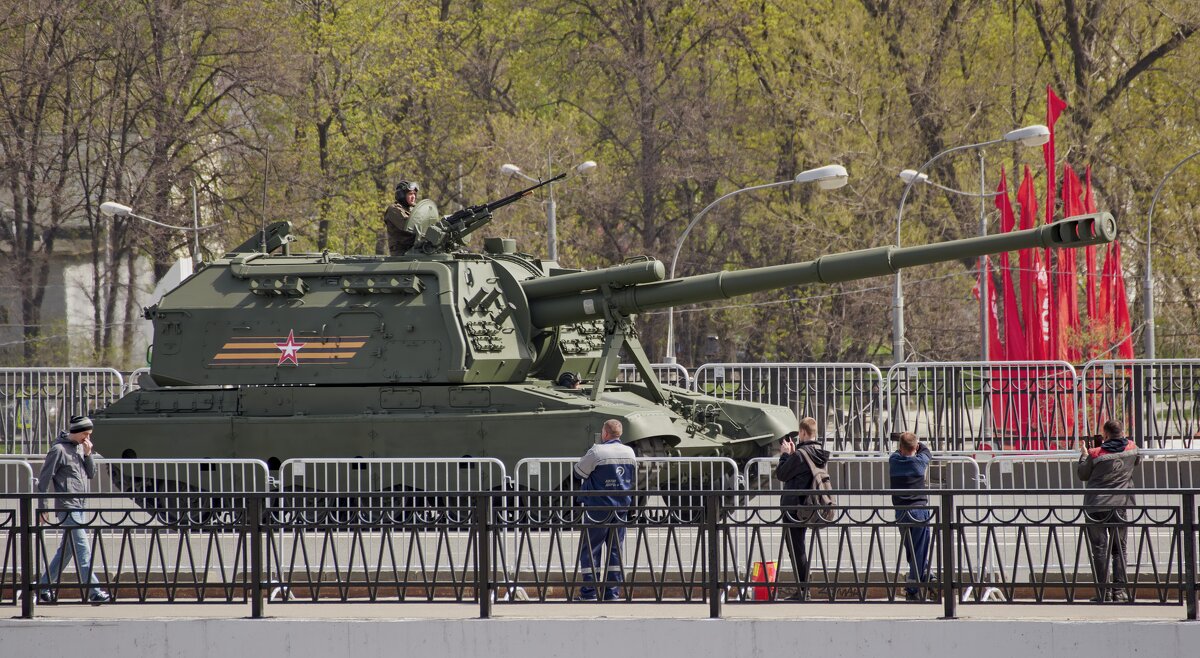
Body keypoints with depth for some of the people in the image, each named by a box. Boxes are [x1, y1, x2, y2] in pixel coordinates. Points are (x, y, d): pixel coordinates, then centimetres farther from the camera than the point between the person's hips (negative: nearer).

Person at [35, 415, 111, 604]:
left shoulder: (81, 447, 14)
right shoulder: (59, 450, -10)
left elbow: (91, 474, 15)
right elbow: (44, 479, -8)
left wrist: (88, 455, -1)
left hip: (79, 507, 8)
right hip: (67, 507, -8)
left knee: (66, 550, 11)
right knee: (82, 550, -12)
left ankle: (43, 588, 19)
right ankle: (95, 592, -15)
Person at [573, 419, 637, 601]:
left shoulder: (597, 452, -14)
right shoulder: (630, 453, 5)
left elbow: (578, 473, -4)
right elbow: (633, 479, 18)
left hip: (598, 507, -5)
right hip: (621, 508, 5)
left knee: (589, 550, 1)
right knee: (615, 551, 10)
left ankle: (589, 592, -2)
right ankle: (613, 592, 8)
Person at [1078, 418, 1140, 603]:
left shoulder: (1096, 454, -9)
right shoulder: (1131, 449, 0)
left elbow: (1082, 474, 4)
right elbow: (1138, 460, 24)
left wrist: (1084, 455, 19)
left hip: (1095, 506, -3)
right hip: (1119, 505, 3)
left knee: (1099, 549, 1)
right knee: (1119, 548, 11)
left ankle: (1102, 591, -3)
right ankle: (1119, 589, 5)